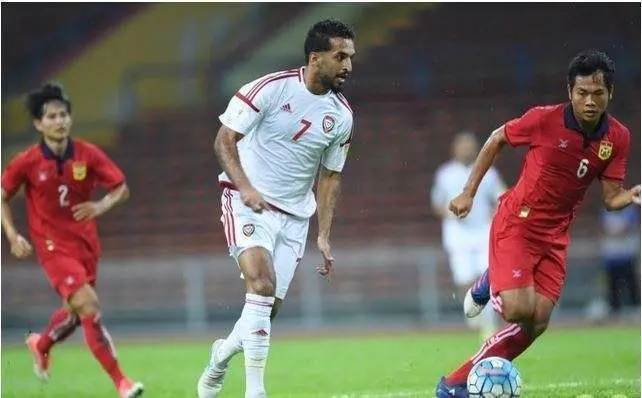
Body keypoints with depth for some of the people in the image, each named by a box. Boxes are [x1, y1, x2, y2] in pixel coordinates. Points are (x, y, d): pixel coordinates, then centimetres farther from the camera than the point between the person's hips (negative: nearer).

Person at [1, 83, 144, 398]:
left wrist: (101, 206, -21)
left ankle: (41, 344, 52)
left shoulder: (88, 155, -8)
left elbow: (122, 188, -1)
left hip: (86, 244, 4)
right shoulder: (26, 163, -12)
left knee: (76, 313, 18)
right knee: (89, 306, -19)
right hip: (53, 247, -4)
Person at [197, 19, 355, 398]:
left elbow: (330, 176, 12)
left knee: (270, 308, 5)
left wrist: (324, 235, 7)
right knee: (262, 284, -24)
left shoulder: (342, 116, 3)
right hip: (249, 203, -6)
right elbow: (224, 140, -11)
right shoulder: (272, 88, -14)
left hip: (295, 214, 6)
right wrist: (245, 187, -26)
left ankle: (221, 355, 36)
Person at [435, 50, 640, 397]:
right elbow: (496, 140, -1)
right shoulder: (545, 119, -18)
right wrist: (468, 193, -2)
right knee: (518, 310, -21)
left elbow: (611, 197, -3)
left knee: (537, 323, -4)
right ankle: (490, 285, 17)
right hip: (515, 223, -5)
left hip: (555, 236, 5)